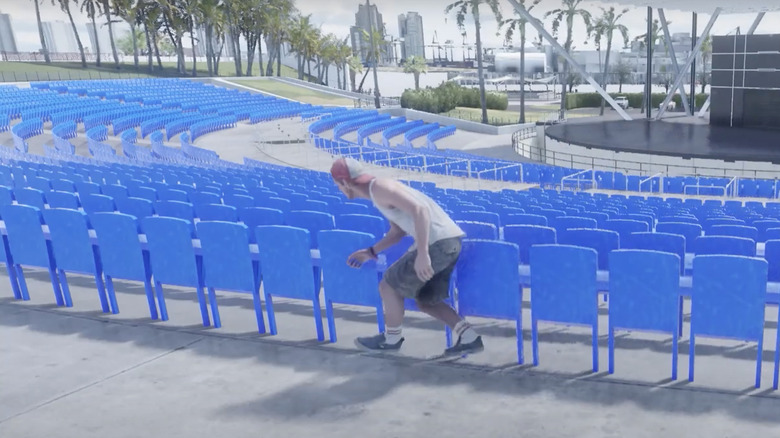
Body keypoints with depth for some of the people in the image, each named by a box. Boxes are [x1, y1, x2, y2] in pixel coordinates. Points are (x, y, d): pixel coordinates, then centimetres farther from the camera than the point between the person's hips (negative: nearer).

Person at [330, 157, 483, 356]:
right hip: (449, 241, 10)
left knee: (389, 285, 5)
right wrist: (371, 252, 32)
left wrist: (422, 254, -26)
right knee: (426, 300, 19)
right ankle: (469, 338, 12)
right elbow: (398, 231, 32)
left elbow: (420, 210, -22)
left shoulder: (379, 188, -10)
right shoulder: (378, 190, 21)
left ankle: (391, 338, 20)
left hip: (438, 243, -10)